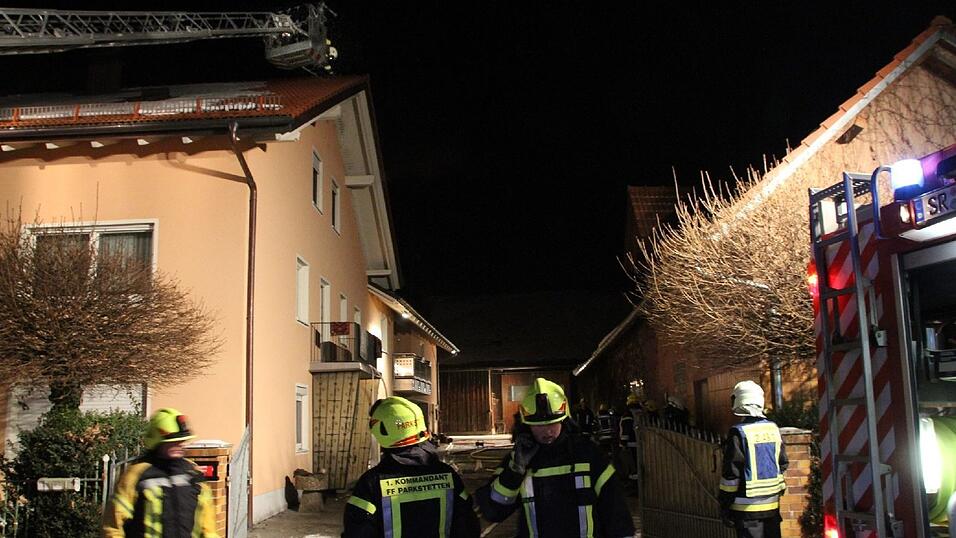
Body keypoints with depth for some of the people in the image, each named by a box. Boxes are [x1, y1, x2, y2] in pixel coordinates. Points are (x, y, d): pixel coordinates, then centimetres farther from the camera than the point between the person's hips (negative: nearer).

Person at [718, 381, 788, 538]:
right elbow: (783, 465, 13)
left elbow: (731, 473, -14)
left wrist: (724, 507, -7)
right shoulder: (773, 429, 5)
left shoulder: (739, 433, -15)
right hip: (772, 505, 6)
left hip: (747, 508, -6)